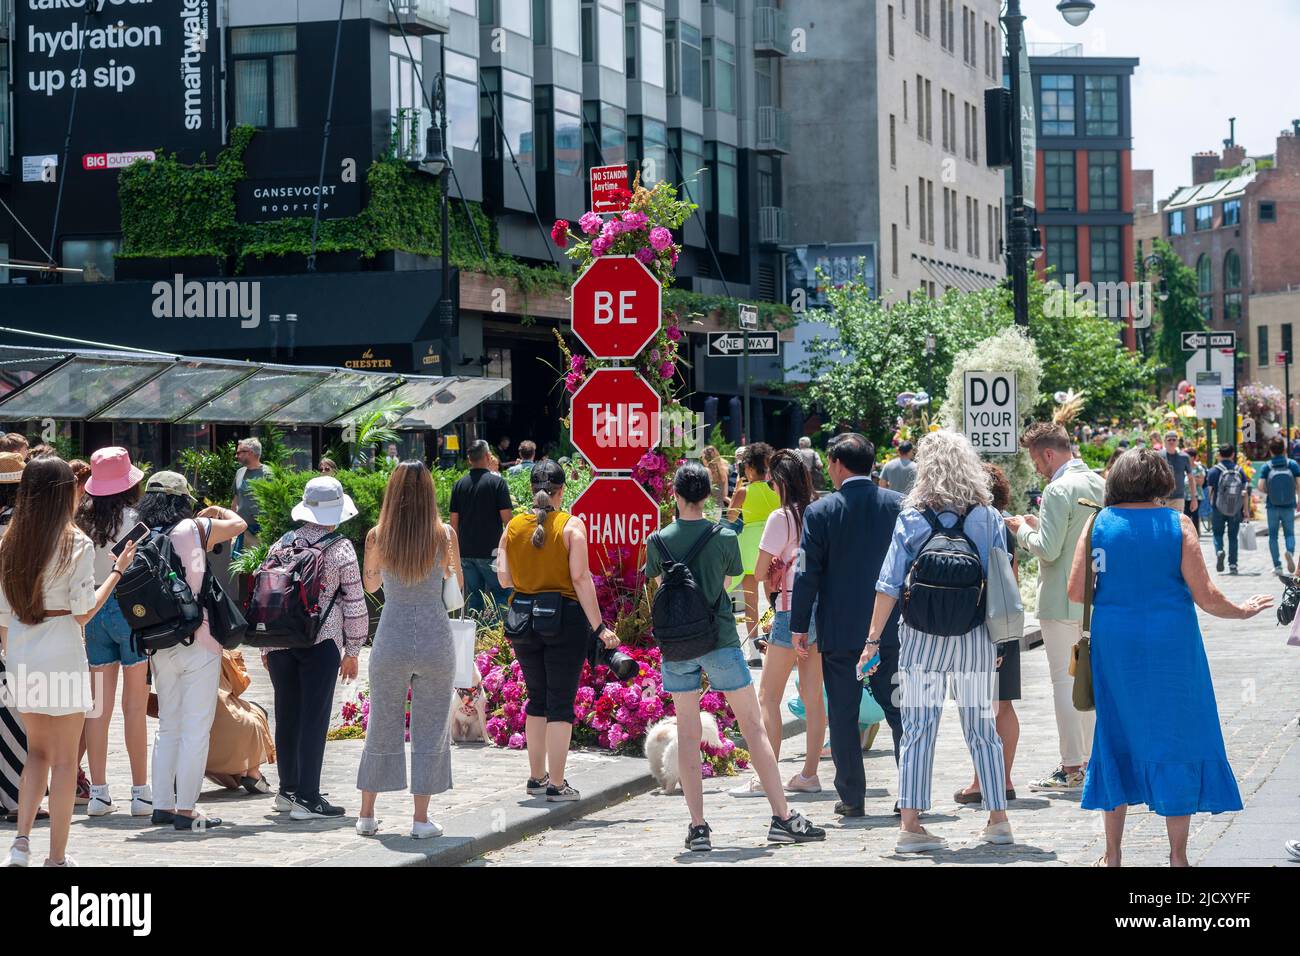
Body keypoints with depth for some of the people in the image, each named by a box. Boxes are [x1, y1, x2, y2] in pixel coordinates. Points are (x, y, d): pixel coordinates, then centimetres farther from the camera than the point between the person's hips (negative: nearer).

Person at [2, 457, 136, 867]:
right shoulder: (75, 544, -10)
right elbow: (83, 613, -10)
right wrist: (117, 571, -1)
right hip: (62, 659, -4)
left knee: (38, 751, 19)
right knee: (64, 760, 6)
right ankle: (57, 856, 8)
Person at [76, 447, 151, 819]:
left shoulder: (82, 520, 2)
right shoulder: (134, 518, -10)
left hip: (92, 611, 4)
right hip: (130, 608, -4)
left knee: (98, 705, 9)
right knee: (134, 705, 2)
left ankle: (98, 791, 11)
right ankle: (140, 792, 4)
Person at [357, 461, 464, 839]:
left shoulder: (377, 536, -4)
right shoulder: (444, 535, -7)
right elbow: (457, 581, 10)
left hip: (391, 638, 1)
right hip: (435, 639, -1)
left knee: (382, 727, 13)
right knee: (430, 730, 7)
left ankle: (367, 814, 21)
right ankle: (421, 819, 7)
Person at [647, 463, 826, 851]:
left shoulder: (658, 541, -3)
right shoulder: (725, 538, -5)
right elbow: (726, 586, 7)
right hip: (720, 641, -1)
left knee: (687, 734, 7)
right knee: (754, 727, 5)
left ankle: (698, 826, 3)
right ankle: (782, 817, 3)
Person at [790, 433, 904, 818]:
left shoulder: (820, 512, -7)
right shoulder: (899, 505, 0)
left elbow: (807, 573, -6)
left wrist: (799, 626, 0)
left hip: (839, 631, -2)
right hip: (892, 628, 2)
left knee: (843, 714, 6)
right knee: (900, 711, 9)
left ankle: (852, 797, 7)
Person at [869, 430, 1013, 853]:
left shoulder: (912, 519, -4)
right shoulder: (989, 518, -1)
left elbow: (889, 586, -5)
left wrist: (873, 639, -1)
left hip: (922, 638, -1)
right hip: (976, 637, 1)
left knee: (918, 729, 3)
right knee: (982, 728, 11)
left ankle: (910, 825, -1)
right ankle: (998, 820, 15)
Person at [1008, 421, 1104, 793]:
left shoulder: (1058, 490, -18)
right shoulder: (1099, 485, 9)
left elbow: (1048, 549, -22)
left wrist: (1023, 530, -3)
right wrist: (1040, 525, 15)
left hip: (1061, 600, -9)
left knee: (1064, 681, -3)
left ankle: (1072, 769, -2)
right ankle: (1087, 759, 22)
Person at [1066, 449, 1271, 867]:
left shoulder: (1098, 524, 0)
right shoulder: (1178, 525, -6)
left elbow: (1075, 591, -1)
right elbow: (1205, 597, -8)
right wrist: (1242, 611, 10)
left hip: (1114, 645, 2)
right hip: (1170, 645, -2)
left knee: (1116, 738, 13)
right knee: (1176, 740, 6)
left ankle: (1112, 853, 17)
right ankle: (1177, 855, 7)